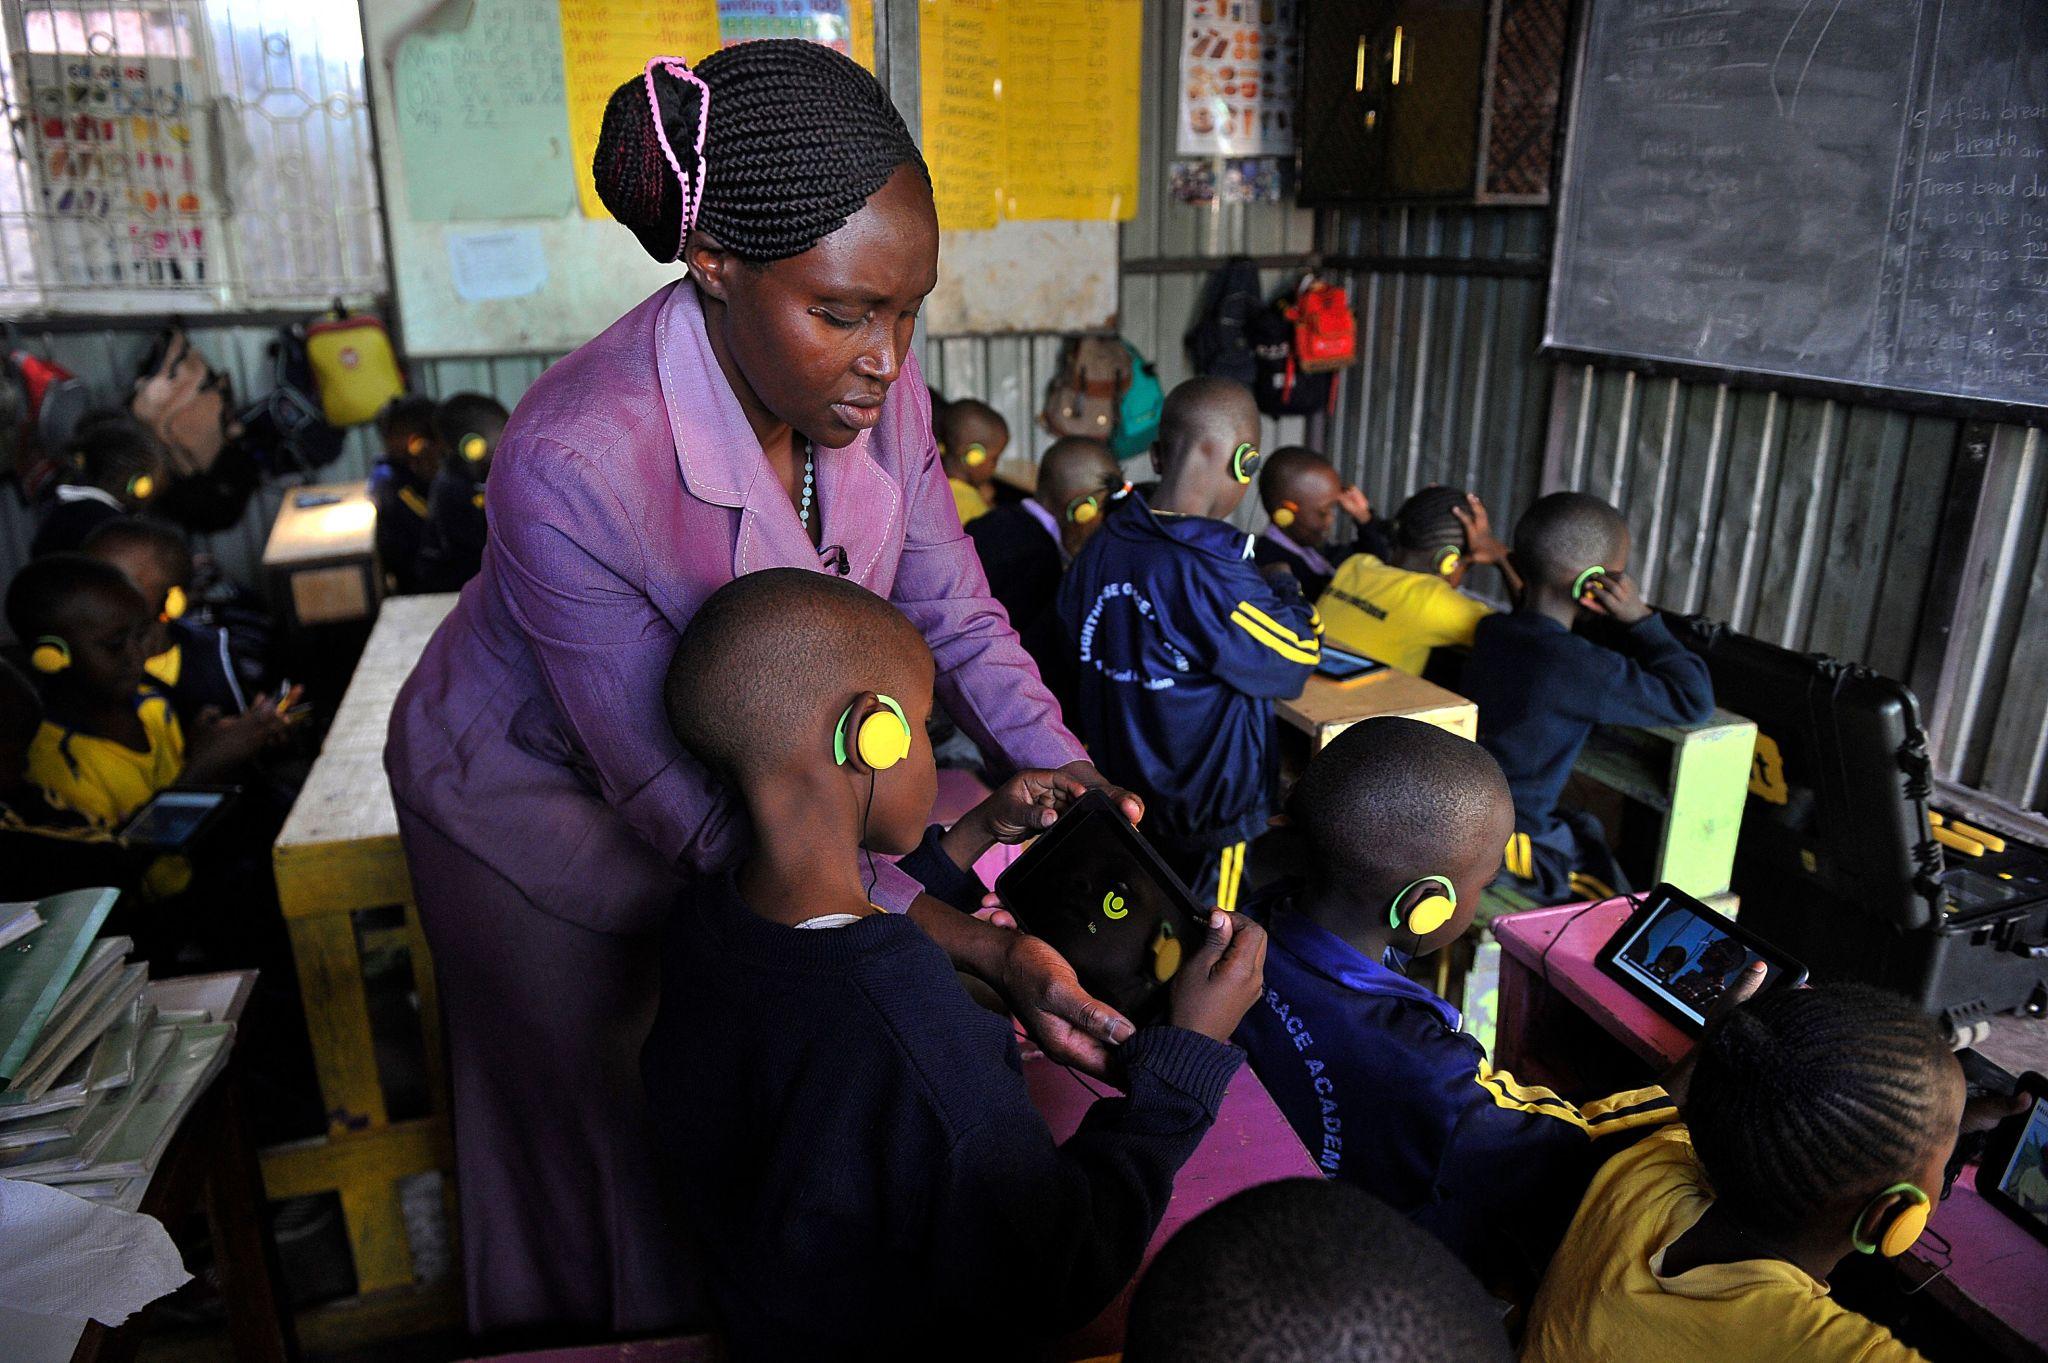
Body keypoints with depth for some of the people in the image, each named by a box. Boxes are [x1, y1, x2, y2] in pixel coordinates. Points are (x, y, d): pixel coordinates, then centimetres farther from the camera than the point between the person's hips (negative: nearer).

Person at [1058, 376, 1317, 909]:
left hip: (1113, 789, 7)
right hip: (1204, 817, -6)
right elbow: (1296, 662, -16)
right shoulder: (1212, 577, -28)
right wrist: (1285, 590, 2)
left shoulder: (1100, 550, -7)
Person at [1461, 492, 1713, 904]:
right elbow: (1694, 700, -14)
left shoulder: (1492, 631, -3)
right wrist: (1640, 619, -10)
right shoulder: (1580, 667, -24)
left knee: (1585, 828, 25)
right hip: (1504, 846, -8)